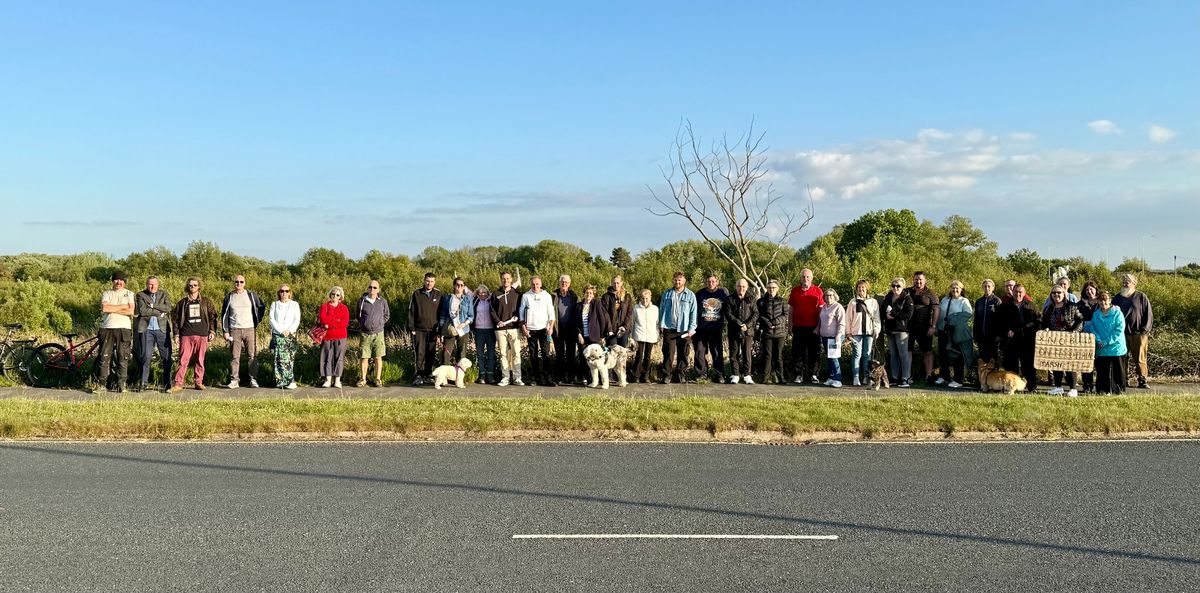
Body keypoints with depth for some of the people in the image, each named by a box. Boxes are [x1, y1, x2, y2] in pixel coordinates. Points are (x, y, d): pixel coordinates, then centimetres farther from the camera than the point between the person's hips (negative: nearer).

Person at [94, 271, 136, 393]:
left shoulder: (129, 294, 11)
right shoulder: (106, 294, 14)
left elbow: (131, 311, -4)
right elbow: (104, 308, -6)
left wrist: (112, 309, -5)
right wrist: (122, 306, -4)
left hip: (124, 329, -1)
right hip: (107, 328, 1)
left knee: (123, 359, -2)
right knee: (104, 358, -1)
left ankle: (121, 385, 3)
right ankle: (101, 385, 4)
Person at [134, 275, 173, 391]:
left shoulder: (164, 294, 12)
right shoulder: (140, 295, 7)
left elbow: (168, 307, -5)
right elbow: (142, 311, -9)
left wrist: (153, 305, -10)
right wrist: (159, 312, -9)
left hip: (162, 329, 1)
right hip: (146, 329, -1)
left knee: (166, 357, 0)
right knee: (146, 357, -2)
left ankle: (167, 383, 6)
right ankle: (143, 383, 6)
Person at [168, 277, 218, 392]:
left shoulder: (206, 301, 10)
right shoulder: (182, 302, 11)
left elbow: (212, 316, 9)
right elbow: (175, 317, 14)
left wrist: (212, 331, 2)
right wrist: (176, 332, 5)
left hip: (202, 335, 0)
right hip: (186, 335, 0)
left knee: (200, 360, 4)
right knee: (183, 360, -6)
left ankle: (199, 382, 13)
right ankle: (178, 384, -6)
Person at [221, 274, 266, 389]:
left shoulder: (251, 295, 5)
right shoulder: (229, 296, 7)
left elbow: (262, 307, 18)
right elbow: (224, 315, 9)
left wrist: (257, 321, 12)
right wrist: (225, 331, 2)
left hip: (249, 329, 0)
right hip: (234, 330, 0)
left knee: (252, 355, -2)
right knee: (234, 356, 0)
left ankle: (253, 379, 2)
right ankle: (234, 380, 4)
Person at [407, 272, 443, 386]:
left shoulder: (438, 294, 7)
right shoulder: (417, 294, 3)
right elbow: (411, 312, 4)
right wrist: (411, 328, -2)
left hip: (433, 330, 2)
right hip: (419, 330, -2)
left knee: (431, 354, 5)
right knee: (419, 353, -5)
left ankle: (428, 376, 12)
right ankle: (418, 376, 0)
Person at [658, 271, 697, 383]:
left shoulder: (690, 295, 4)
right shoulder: (667, 293, 9)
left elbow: (693, 313, 2)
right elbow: (661, 309, 12)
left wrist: (692, 328, -4)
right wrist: (661, 324, 4)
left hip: (684, 329, 0)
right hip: (669, 328, 0)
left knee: (682, 353, 6)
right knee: (668, 352, -4)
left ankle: (681, 375, 13)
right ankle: (666, 375, -2)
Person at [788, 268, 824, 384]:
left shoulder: (818, 291, 4)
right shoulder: (795, 290, 8)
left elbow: (821, 309, 4)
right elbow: (790, 309, 11)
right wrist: (790, 325, 7)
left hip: (813, 327, -1)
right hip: (798, 327, 1)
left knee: (814, 352, 2)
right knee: (798, 352, 3)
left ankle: (813, 375, 10)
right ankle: (799, 375, 9)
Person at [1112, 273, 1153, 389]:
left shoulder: (1141, 296, 3)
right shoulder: (1117, 298, 13)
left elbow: (1149, 314, 2)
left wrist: (1145, 330, -6)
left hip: (1138, 333, -3)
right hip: (1121, 334, 4)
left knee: (1140, 359, -3)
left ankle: (1142, 381, 3)